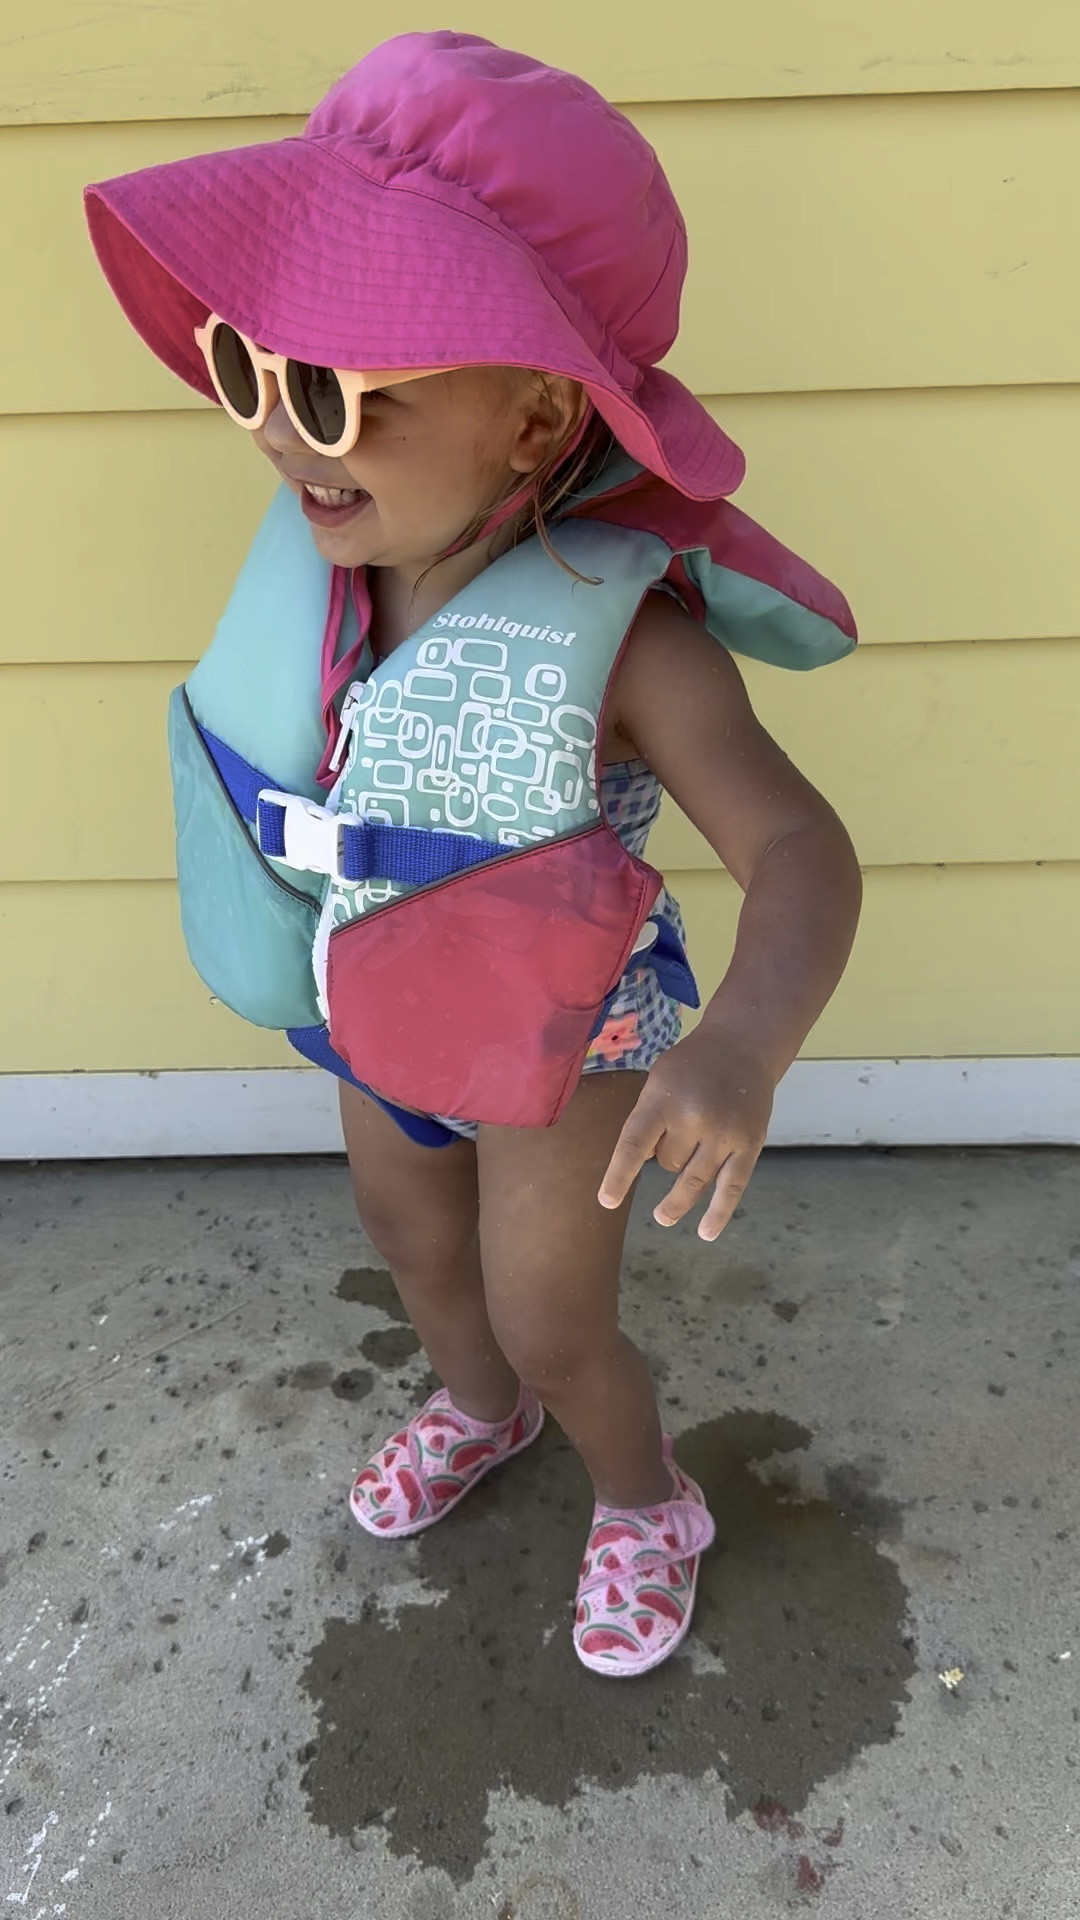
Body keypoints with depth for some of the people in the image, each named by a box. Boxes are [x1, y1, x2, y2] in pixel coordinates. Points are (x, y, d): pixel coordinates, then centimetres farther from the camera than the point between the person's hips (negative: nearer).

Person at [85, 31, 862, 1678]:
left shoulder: (624, 635, -34)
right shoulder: (341, 560, -19)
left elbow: (799, 849, -38)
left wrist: (742, 1045, -56)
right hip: (384, 1019, 6)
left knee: (554, 1330, 14)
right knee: (413, 1244, 29)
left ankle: (646, 1509, 49)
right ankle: (476, 1410, 64)